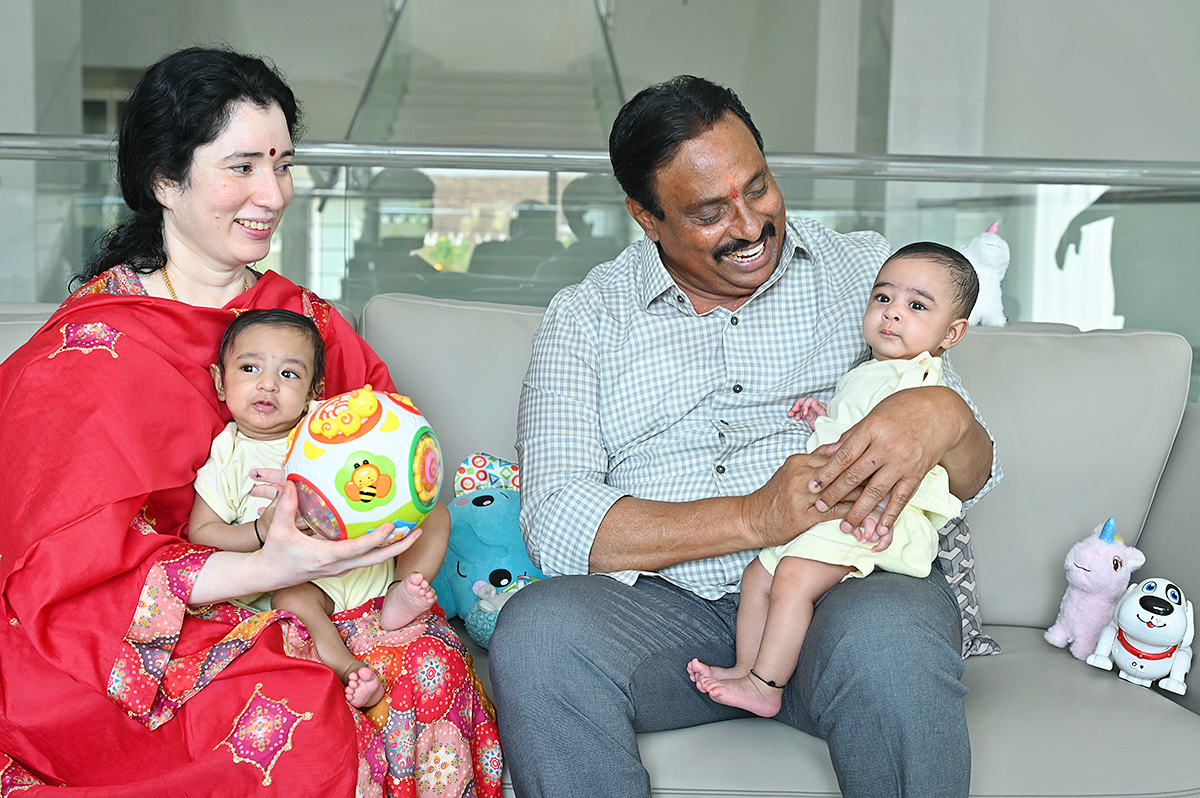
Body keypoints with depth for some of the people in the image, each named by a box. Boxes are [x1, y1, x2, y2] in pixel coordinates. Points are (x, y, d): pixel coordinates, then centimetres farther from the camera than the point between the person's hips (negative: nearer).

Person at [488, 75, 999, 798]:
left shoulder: (867, 269, 12)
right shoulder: (585, 317, 9)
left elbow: (974, 475, 8)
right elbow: (558, 526, -5)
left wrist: (943, 417, -18)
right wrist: (757, 517, -17)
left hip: (849, 583, 0)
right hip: (665, 606, 1)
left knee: (888, 636, -35)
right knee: (537, 629, -30)